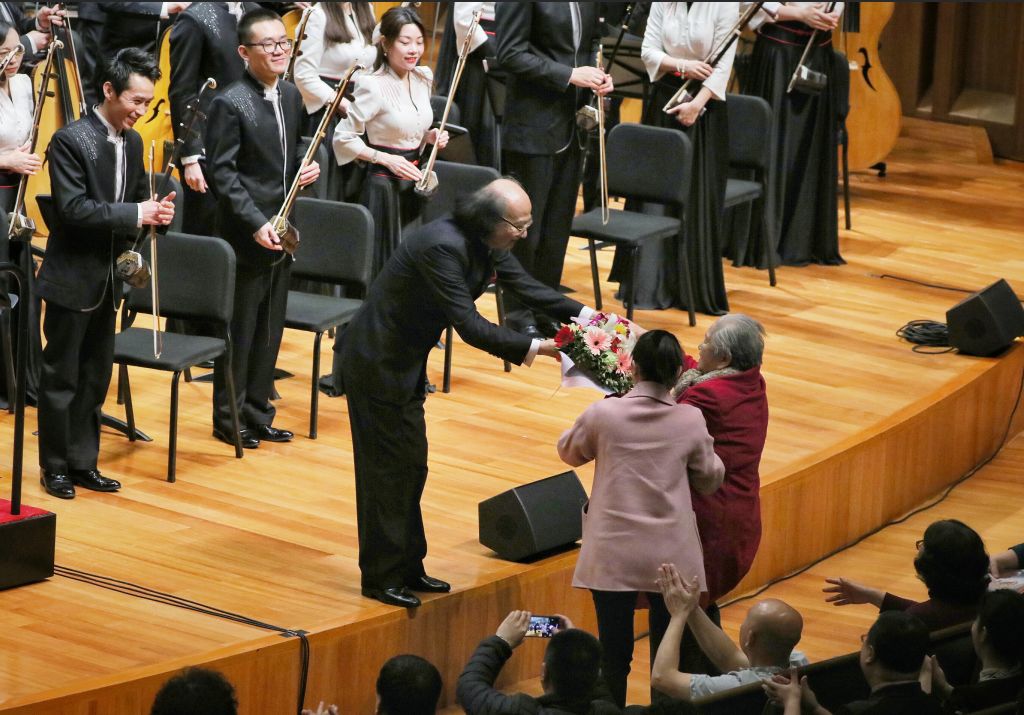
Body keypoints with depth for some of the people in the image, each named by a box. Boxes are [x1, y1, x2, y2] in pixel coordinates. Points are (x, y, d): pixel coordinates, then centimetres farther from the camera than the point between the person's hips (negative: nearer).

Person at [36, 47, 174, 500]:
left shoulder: (133, 143, 7)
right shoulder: (70, 140, -16)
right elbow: (73, 207, -24)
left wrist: (155, 211, -7)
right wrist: (135, 213, -25)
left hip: (108, 279, 7)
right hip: (72, 279, -7)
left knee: (94, 377, 13)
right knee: (61, 377, 3)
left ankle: (83, 462, 22)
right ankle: (55, 466, 13)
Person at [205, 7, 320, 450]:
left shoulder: (291, 96, 8)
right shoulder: (230, 104, -15)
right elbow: (223, 173, -17)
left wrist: (307, 167, -1)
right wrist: (257, 224, -22)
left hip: (281, 233, 7)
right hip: (246, 237, -7)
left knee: (270, 330, 14)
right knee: (240, 330, 2)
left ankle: (257, 412, 24)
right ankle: (228, 418, 13)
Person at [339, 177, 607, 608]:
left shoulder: (486, 244, -1)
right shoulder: (443, 247, -30)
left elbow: (525, 287, 9)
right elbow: (469, 326, -32)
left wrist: (583, 315, -2)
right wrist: (533, 349, -31)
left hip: (405, 361, 10)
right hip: (375, 362, -10)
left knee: (411, 466, 15)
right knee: (386, 468, -1)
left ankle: (407, 568, 26)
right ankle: (381, 578, 9)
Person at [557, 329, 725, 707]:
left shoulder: (603, 414, -8)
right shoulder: (691, 421, -6)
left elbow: (569, 451, 13)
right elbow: (709, 480, 8)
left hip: (614, 554, -1)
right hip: (670, 555, 1)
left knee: (614, 653, 6)